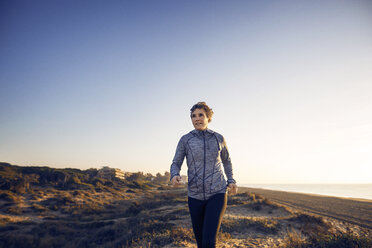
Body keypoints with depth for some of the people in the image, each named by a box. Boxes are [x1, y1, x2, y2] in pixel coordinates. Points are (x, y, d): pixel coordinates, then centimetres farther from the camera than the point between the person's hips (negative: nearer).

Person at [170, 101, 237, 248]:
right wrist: (174, 177, -21)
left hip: (217, 193, -1)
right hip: (195, 195, 1)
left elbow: (226, 160, 18)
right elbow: (176, 164, 2)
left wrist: (231, 181, 6)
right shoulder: (185, 140, -1)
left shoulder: (218, 138, 3)